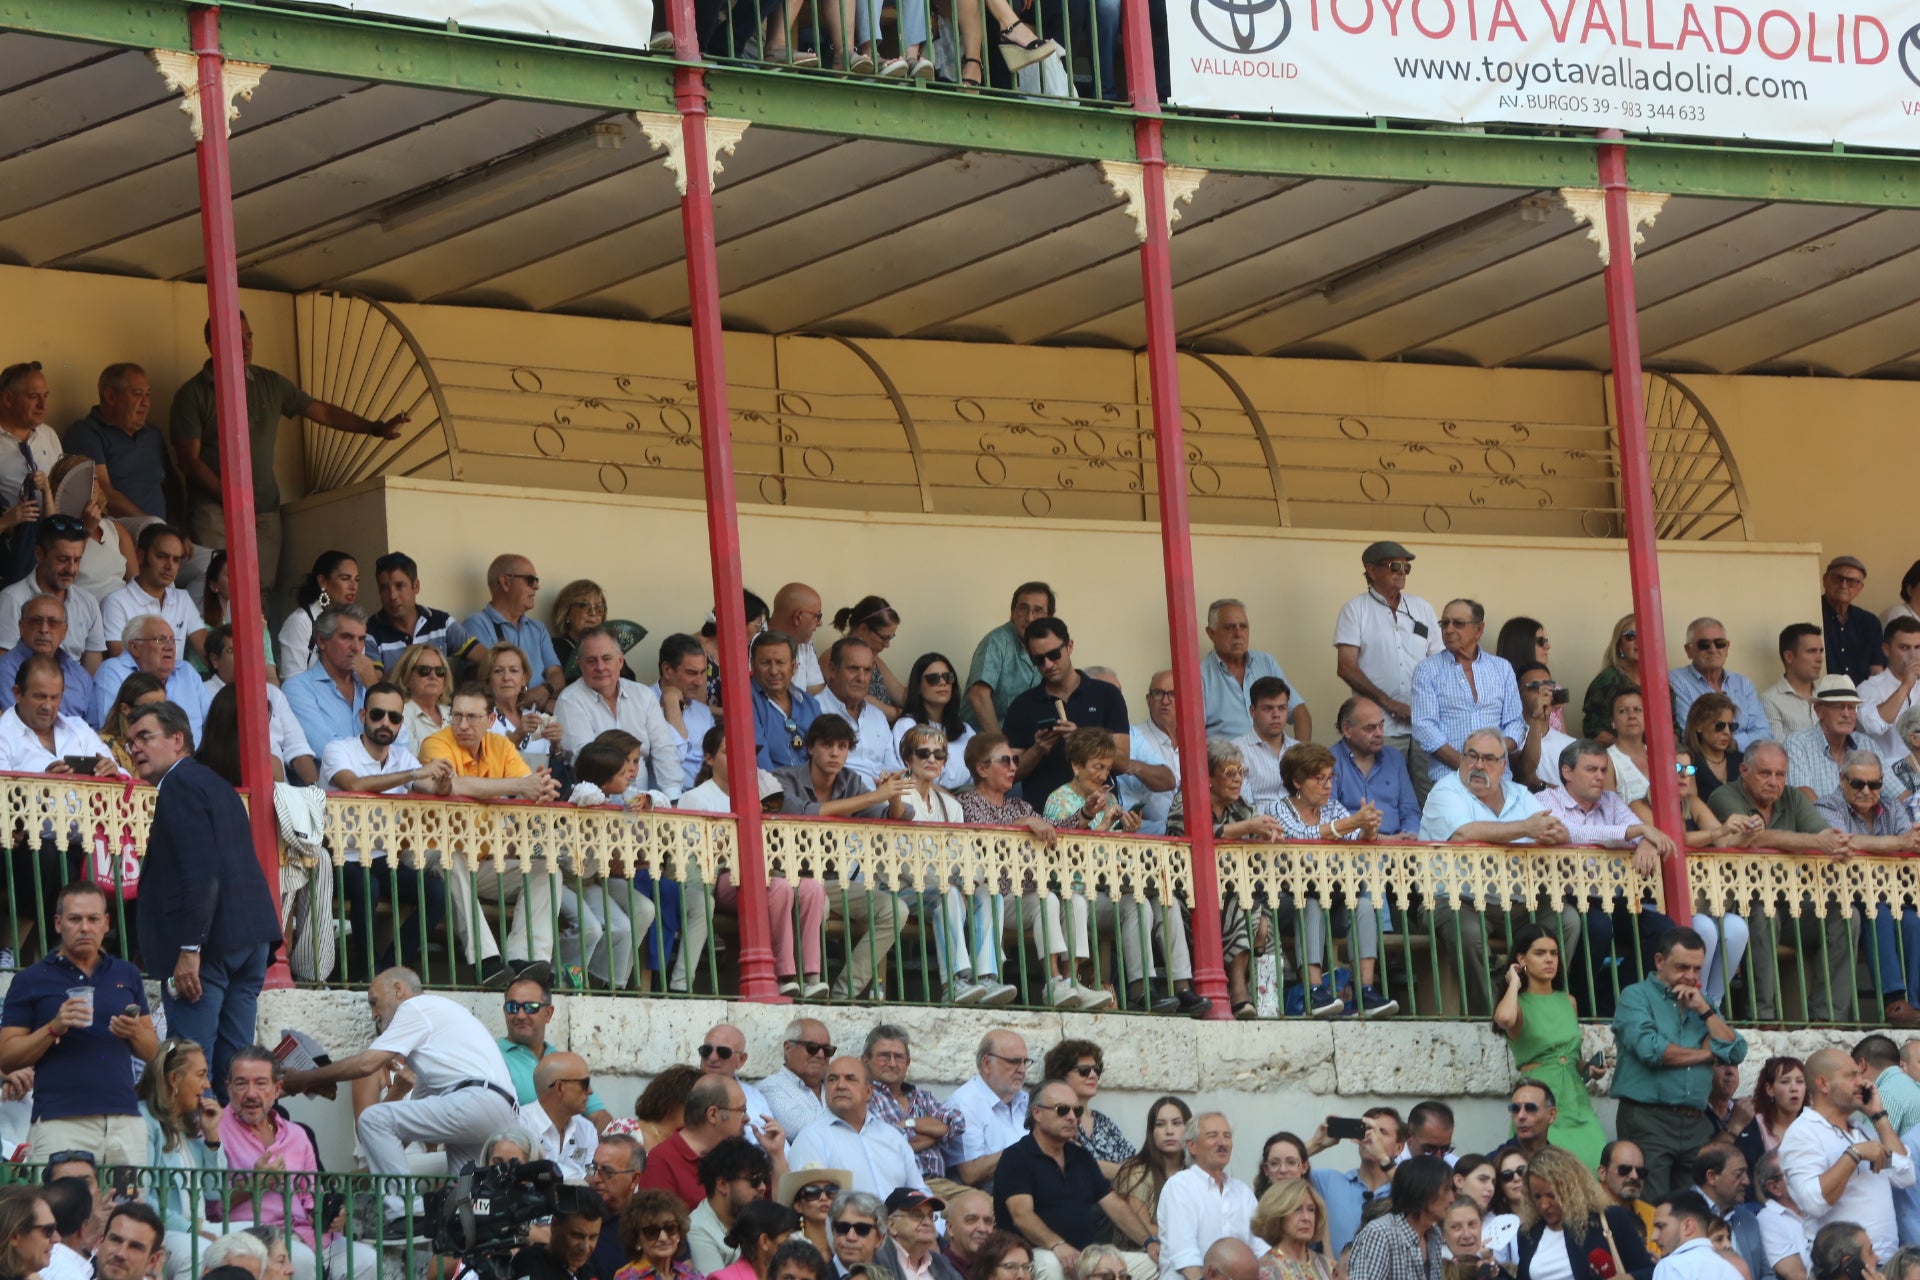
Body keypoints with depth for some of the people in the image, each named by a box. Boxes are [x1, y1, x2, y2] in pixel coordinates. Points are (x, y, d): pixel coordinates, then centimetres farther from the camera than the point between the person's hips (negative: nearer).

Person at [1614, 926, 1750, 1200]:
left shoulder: (1700, 1002, 21)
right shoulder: (1636, 997, 3)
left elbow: (1736, 1052, 10)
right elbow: (1650, 1049, -14)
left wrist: (1704, 1011, 0)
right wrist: (1706, 1053, 0)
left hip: (1696, 1124, 6)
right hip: (1648, 1117, -6)